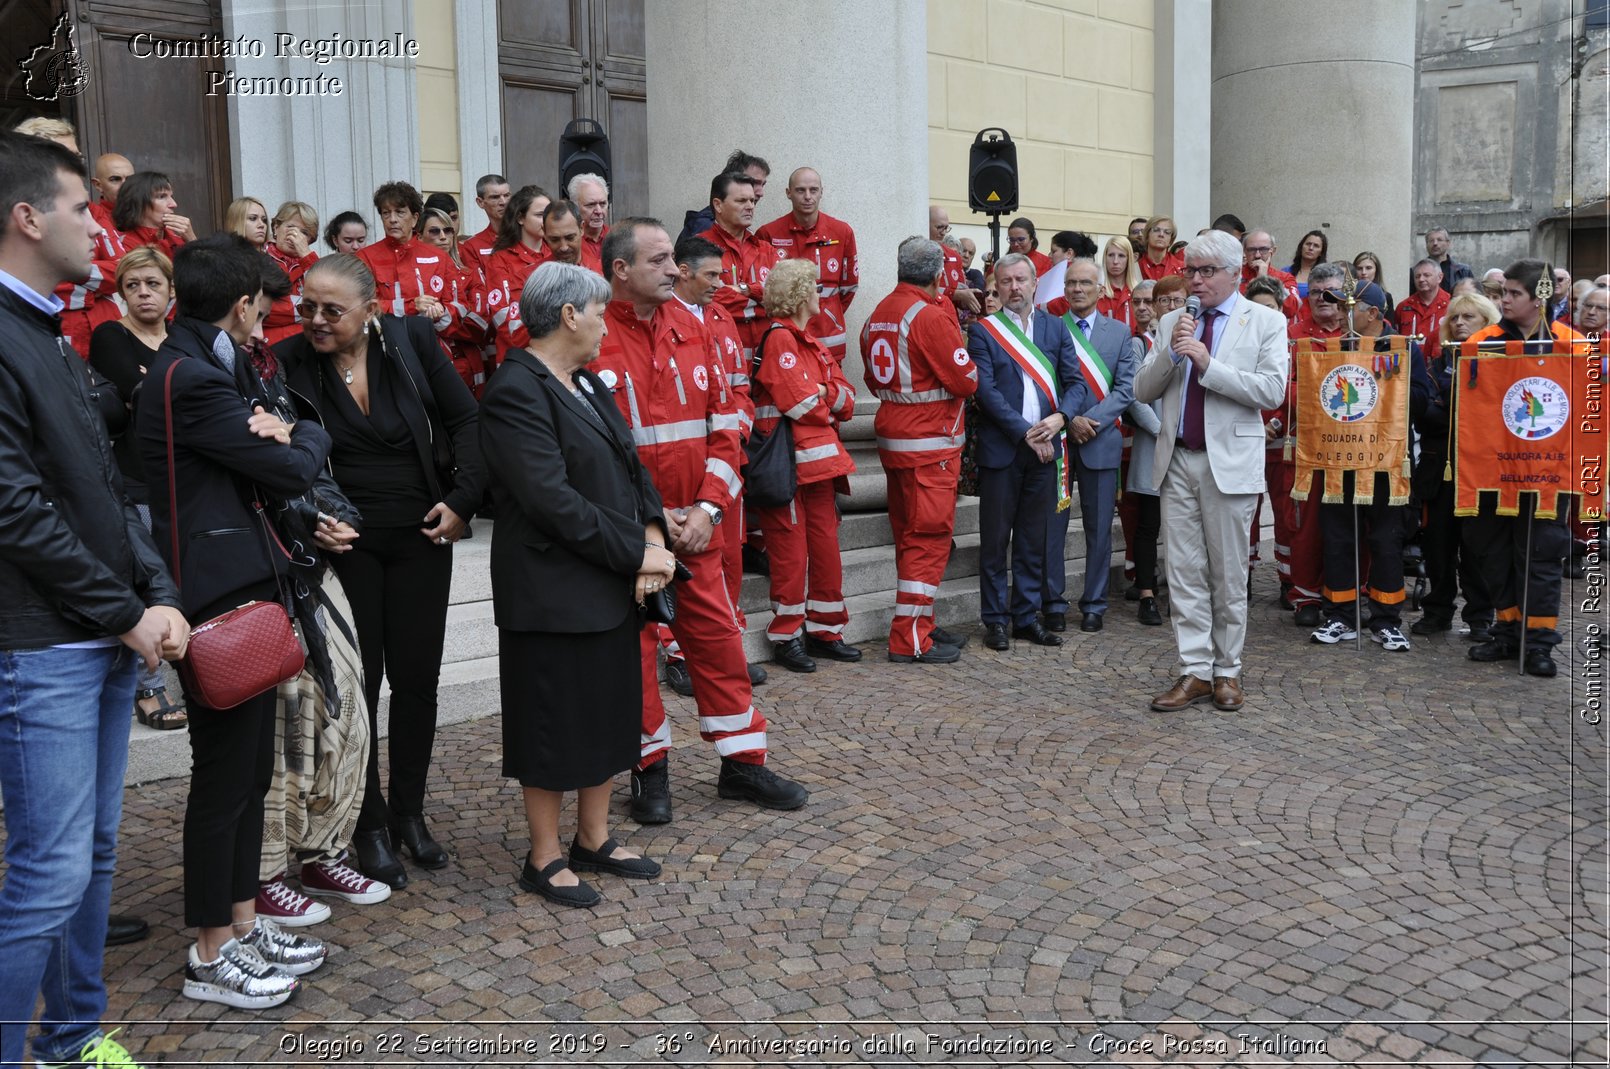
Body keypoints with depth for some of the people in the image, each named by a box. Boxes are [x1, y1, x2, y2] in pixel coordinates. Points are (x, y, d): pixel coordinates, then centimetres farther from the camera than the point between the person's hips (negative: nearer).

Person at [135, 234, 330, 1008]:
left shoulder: (210, 366, 15)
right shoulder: (190, 378, -17)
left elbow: (274, 460, 14)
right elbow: (292, 470, -15)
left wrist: (278, 435, -7)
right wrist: (305, 435, 6)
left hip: (245, 589, 10)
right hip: (219, 596, -10)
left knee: (251, 768, 16)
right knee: (224, 776, 0)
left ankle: (243, 922, 28)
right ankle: (210, 956, 14)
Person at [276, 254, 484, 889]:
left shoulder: (412, 340, -5)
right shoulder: (289, 363, -7)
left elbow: (465, 420, 0)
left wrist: (461, 501, -7)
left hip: (422, 536, 1)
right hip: (345, 542, -1)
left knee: (417, 677, 8)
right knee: (358, 683, 4)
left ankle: (409, 812, 25)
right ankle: (370, 825, 19)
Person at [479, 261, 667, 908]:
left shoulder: (587, 382, 12)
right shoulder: (515, 393, -17)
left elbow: (630, 465, 11)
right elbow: (555, 502, -23)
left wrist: (653, 538, -6)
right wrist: (638, 553, -18)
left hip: (613, 586, 9)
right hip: (553, 592, -9)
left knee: (606, 714, 17)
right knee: (553, 722, 4)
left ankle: (594, 838, 32)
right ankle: (545, 858, 20)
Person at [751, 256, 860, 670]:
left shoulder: (812, 342, 19)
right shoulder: (778, 337, -10)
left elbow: (847, 400, 13)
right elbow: (799, 403, -19)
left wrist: (822, 393, -6)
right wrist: (830, 400, 0)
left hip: (821, 458, 9)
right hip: (789, 461, -9)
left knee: (826, 546, 11)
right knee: (791, 550, -3)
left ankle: (825, 630, 21)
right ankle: (786, 636, 8)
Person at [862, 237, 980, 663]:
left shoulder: (878, 314, 9)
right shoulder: (930, 316, -16)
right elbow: (966, 379, -15)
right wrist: (967, 373, 5)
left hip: (892, 435, 8)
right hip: (930, 440, -8)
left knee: (909, 535, 15)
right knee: (929, 537, -4)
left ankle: (920, 623, 24)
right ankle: (910, 639, -2)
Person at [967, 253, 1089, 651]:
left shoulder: (1055, 328, 11)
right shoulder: (983, 331, 0)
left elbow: (1076, 382, 6)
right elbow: (986, 390, -10)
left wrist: (1060, 418, -13)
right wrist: (1026, 433, -15)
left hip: (1044, 449, 3)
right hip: (1000, 449, -3)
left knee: (1035, 540, 10)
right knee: (995, 540, 3)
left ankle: (1027, 617, 20)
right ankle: (995, 620, 12)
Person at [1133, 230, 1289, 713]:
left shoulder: (1266, 322, 1)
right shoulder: (1172, 322, 11)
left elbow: (1273, 391, -13)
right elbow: (1142, 391, 6)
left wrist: (1207, 364, -18)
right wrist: (1171, 352, -10)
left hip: (1230, 461, -3)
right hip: (1178, 461, 3)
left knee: (1227, 575, 5)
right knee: (1185, 573, 4)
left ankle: (1226, 671, 17)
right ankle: (1195, 672, 10)